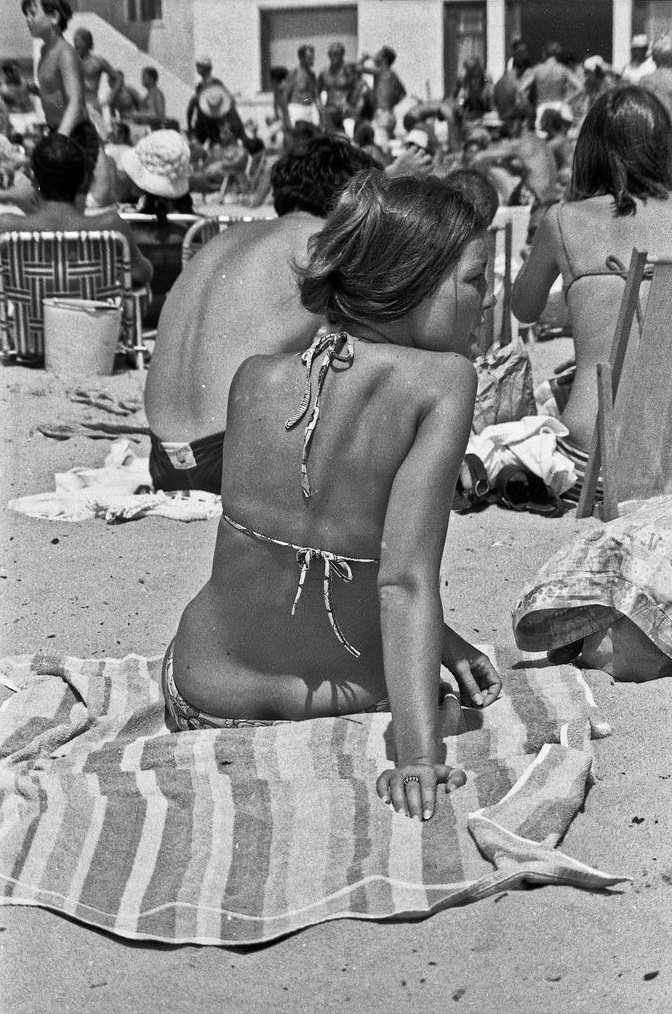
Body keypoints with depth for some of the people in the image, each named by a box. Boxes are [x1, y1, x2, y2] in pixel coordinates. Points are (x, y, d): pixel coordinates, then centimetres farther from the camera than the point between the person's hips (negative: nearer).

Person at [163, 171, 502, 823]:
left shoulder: (255, 381, -8)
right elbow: (405, 579, -27)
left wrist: (440, 643, 7)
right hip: (345, 712, -2)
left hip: (204, 695, 3)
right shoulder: (443, 382, -20)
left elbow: (313, 541, 2)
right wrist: (420, 755, -30)